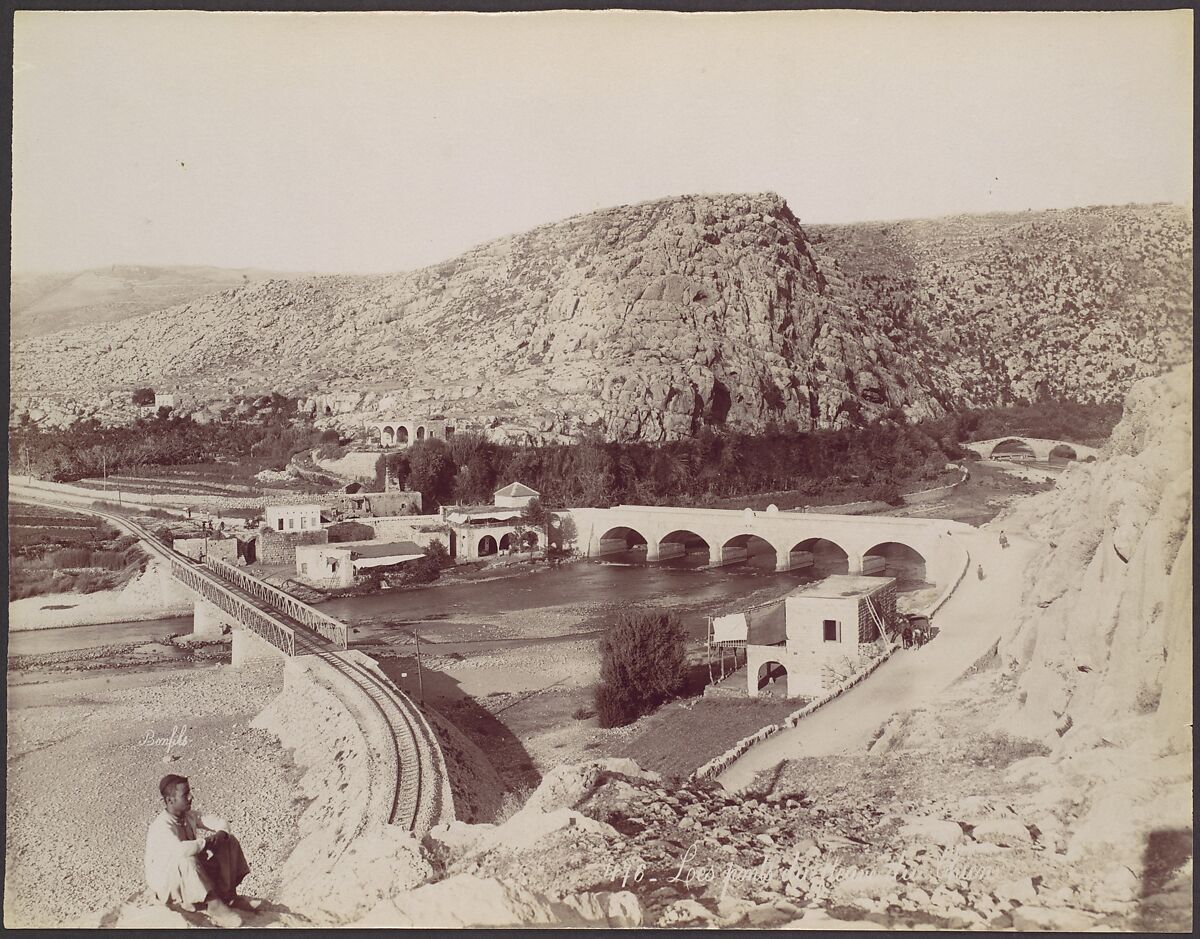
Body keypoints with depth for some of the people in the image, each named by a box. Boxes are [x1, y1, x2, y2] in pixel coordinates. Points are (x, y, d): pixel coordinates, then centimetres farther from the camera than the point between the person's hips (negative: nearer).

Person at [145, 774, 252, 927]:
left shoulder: (189, 816, -2)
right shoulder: (161, 826, -28)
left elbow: (220, 823, 5)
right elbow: (181, 850, -47)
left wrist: (220, 835, -20)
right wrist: (205, 842, -28)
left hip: (192, 874, 8)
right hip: (165, 882, -8)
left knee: (229, 843, -1)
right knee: (186, 861, -40)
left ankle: (228, 895, -5)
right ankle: (214, 905, -31)